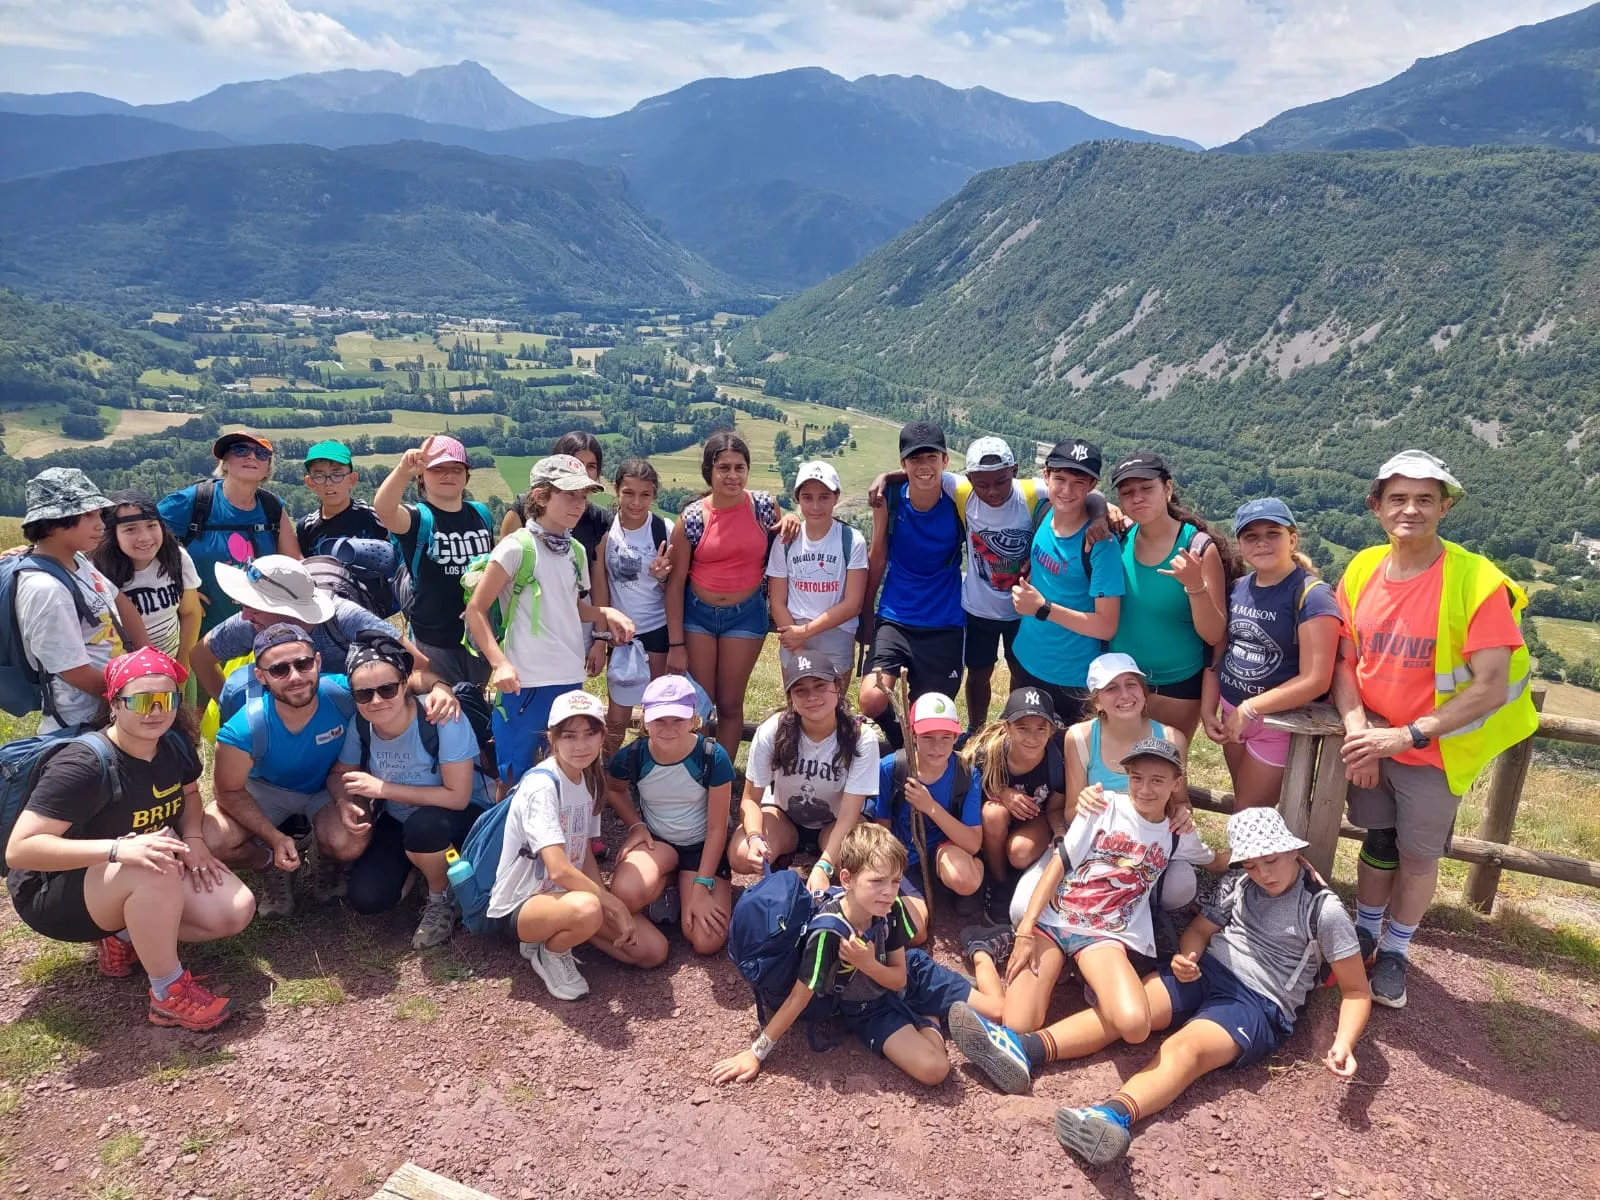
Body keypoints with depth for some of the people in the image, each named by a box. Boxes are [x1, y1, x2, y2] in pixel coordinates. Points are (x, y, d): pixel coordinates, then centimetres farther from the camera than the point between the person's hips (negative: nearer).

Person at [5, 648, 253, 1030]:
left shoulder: (175, 743, -8)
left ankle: (123, 937, 9)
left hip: (134, 884, 7)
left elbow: (189, 792, 13)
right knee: (154, 873, -38)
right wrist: (118, 849, -44)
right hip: (54, 892, -7)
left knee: (236, 911, -12)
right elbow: (19, 849, -33)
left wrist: (193, 839, -8)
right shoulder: (84, 765, -29)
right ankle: (169, 995, -18)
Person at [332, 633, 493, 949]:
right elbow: (339, 775, 3)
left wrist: (383, 788, -29)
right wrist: (344, 802, -22)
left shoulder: (442, 719, -31)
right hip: (398, 821, 5)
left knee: (423, 826, -37)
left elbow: (458, 797, -29)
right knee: (365, 898, -13)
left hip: (462, 817, -5)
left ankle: (442, 898, -6)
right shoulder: (359, 725, -15)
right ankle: (410, 868, 21)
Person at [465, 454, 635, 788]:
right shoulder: (517, 547, -12)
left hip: (570, 679, 6)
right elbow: (476, 610, -10)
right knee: (516, 779, 6)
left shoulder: (576, 551, 7)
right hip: (525, 682, -6)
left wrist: (605, 613, 1)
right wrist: (499, 662, -19)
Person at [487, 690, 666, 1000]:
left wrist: (606, 900, -8)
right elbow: (559, 870, -31)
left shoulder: (590, 779, 2)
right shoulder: (541, 786, -24)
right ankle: (550, 953, -6)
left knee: (654, 951, -4)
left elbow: (584, 853, 7)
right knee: (587, 908, -40)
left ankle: (560, 931, 11)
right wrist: (613, 904, -22)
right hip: (519, 906, -8)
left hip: (565, 892, 8)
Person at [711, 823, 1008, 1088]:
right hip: (869, 1009, -3)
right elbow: (799, 997, -25)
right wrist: (755, 1053, -21)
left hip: (909, 974, 3)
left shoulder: (892, 909, -24)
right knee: (933, 1069, -26)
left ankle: (981, 953, 32)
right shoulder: (827, 931, -36)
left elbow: (899, 978, -12)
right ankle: (928, 1019, 6)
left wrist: (868, 964, -33)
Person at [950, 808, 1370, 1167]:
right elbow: (1199, 929, 19)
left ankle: (1115, 1116, -63)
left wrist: (1343, 1044, -19)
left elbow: (1356, 991, 0)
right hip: (1205, 973, 6)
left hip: (1260, 1006, -6)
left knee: (1184, 1048, -36)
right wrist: (1187, 958, -5)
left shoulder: (1324, 911, -2)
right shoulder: (1238, 885, 12)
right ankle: (1022, 1050, -39)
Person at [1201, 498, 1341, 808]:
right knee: (1240, 809, 21)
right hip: (1233, 716, 6)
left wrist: (1249, 709, -19)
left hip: (1280, 722, -6)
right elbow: (1218, 653, 8)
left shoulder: (1312, 596, -18)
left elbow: (1315, 680, -23)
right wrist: (1207, 711, 0)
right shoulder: (1237, 588, 1)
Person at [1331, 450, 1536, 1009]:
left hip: (1433, 751, -3)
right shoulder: (1362, 571, -6)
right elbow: (1344, 660, -1)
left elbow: (1490, 687, -21)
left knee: (1418, 854, 13)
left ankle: (1395, 952, 34)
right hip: (1370, 746, 3)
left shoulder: (1477, 581, -19)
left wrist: (1407, 736, -23)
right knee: (1378, 842, 19)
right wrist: (1356, 726, -15)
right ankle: (1365, 934, 39)